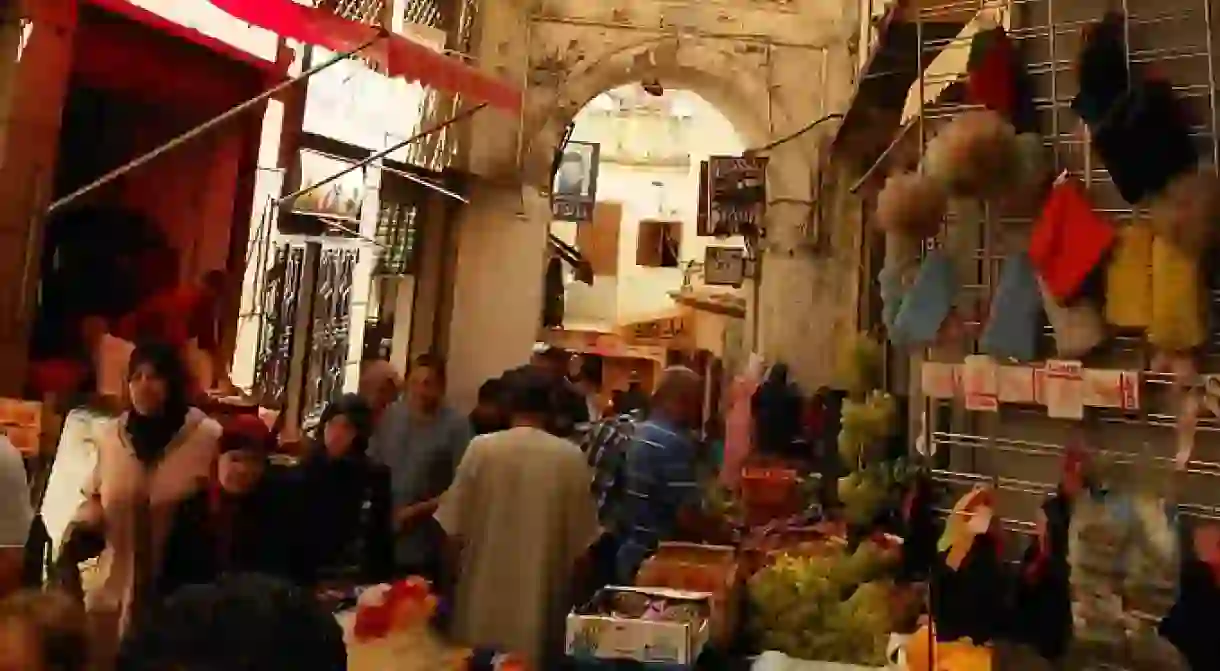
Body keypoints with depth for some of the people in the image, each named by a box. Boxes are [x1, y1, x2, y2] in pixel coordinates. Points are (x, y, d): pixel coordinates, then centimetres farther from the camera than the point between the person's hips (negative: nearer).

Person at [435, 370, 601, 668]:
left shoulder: (481, 448, -9)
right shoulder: (570, 457, -9)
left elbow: (453, 528, -5)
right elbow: (582, 538, -3)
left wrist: (456, 566, 13)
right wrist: (568, 580, 13)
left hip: (486, 593, 1)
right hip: (540, 593, 0)